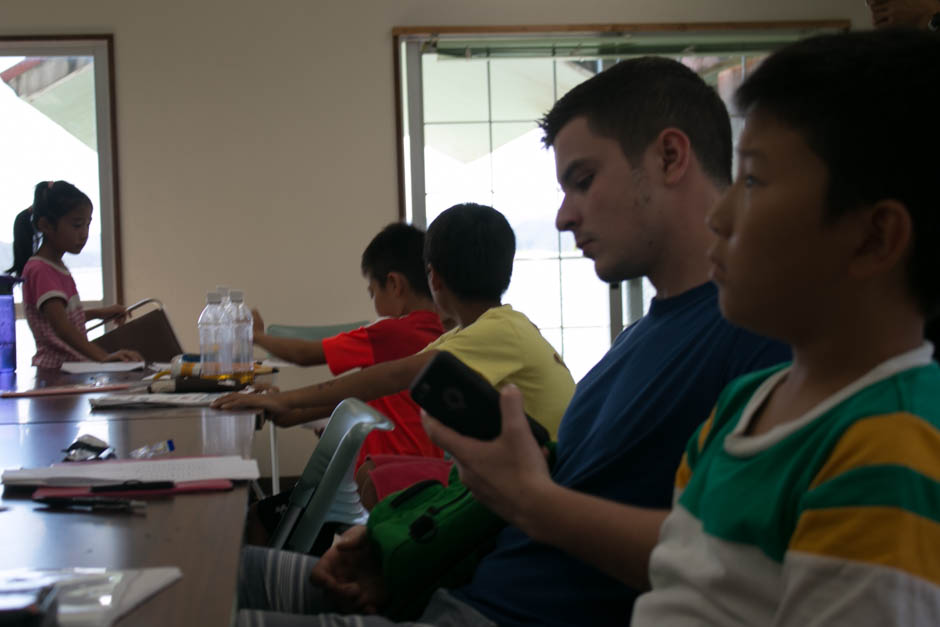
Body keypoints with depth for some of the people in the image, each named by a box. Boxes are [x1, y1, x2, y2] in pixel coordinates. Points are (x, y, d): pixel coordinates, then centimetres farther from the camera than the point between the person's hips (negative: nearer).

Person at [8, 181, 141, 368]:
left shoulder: (57, 267, 16)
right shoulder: (40, 270, -13)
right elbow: (61, 327, -26)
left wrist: (100, 313, 21)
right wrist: (102, 356, -37)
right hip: (54, 370, -9)